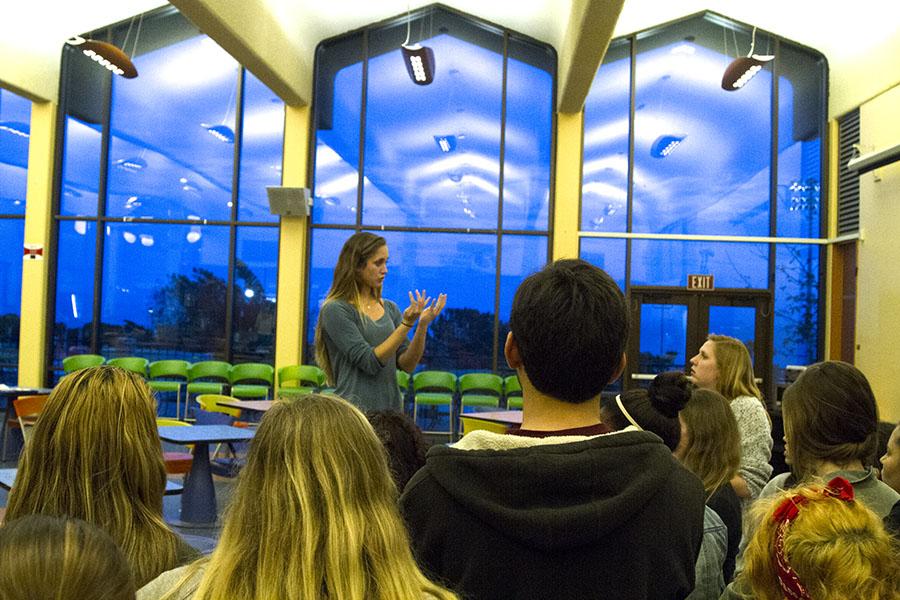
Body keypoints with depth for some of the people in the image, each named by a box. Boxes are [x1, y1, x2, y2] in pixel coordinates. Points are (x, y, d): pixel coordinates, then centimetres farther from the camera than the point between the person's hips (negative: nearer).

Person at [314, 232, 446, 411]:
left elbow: (407, 364, 1)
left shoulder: (390, 308, 7)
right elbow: (369, 362, -18)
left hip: (391, 408, 5)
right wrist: (407, 324, -24)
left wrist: (422, 325, -13)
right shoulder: (335, 310, -10)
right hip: (354, 410, -5)